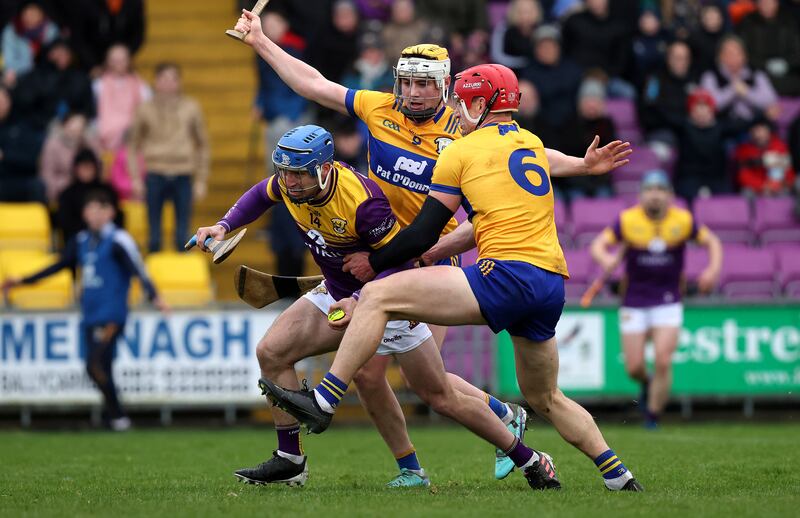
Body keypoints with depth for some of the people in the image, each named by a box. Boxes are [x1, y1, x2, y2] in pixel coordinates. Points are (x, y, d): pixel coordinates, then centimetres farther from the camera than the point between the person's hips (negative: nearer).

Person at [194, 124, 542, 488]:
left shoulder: (363, 202, -34)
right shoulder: (288, 184, -13)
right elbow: (261, 195, 12)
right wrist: (224, 226, -2)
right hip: (337, 293, 7)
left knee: (437, 393, -2)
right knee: (271, 352, -6)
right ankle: (289, 461, 2)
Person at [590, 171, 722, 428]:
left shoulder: (683, 221, -4)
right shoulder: (628, 220, -7)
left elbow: (711, 241, 8)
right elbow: (598, 245, -7)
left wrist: (713, 269, -10)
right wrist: (605, 258, -31)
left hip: (668, 303, 0)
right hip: (634, 304, 0)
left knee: (663, 362, -15)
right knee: (634, 367, 0)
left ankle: (653, 414, 4)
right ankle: (647, 384, 38)